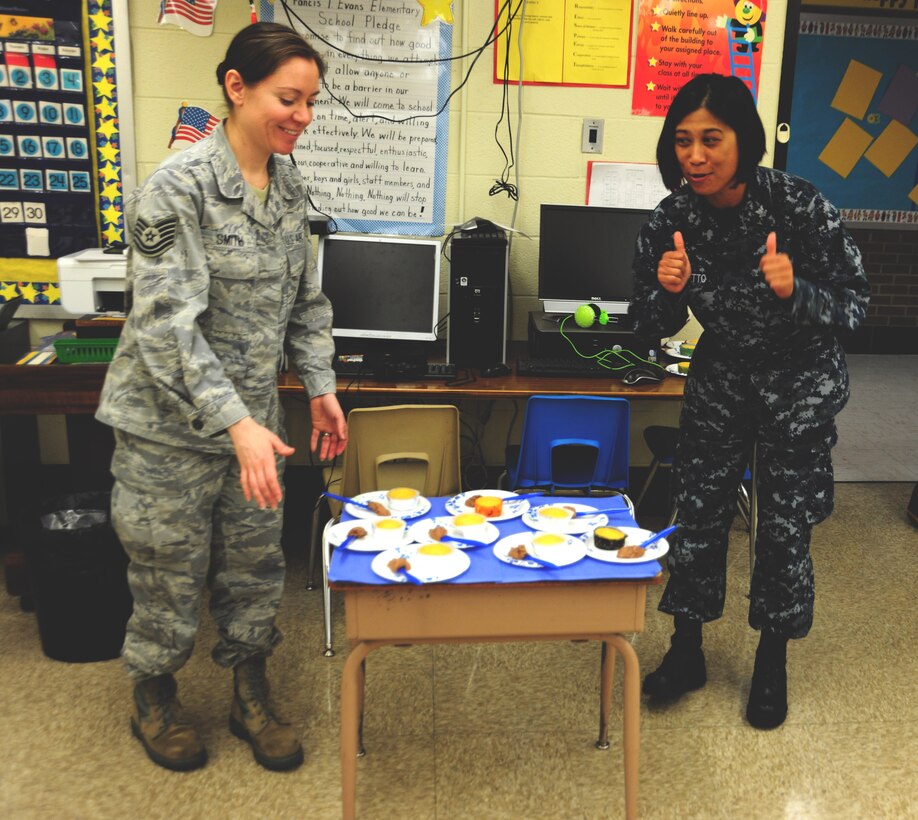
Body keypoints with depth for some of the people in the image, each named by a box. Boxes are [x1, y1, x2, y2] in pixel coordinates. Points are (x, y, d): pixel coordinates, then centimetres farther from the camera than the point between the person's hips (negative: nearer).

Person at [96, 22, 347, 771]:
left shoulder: (289, 182, 4)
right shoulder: (178, 189, -18)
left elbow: (304, 298, 13)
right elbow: (166, 324, -23)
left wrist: (321, 385, 5)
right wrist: (236, 424, -30)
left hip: (254, 417, 6)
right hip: (172, 424, -6)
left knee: (257, 567, 14)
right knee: (170, 572, 10)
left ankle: (251, 699, 35)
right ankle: (154, 701, 35)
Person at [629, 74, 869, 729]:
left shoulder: (801, 206, -23)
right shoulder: (672, 221, -14)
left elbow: (854, 306, -16)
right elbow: (653, 328, -6)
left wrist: (794, 292, -36)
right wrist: (667, 292, -28)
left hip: (800, 381, -2)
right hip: (720, 375, 3)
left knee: (786, 528, 4)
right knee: (698, 514, 4)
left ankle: (772, 667, 26)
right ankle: (687, 654, 24)